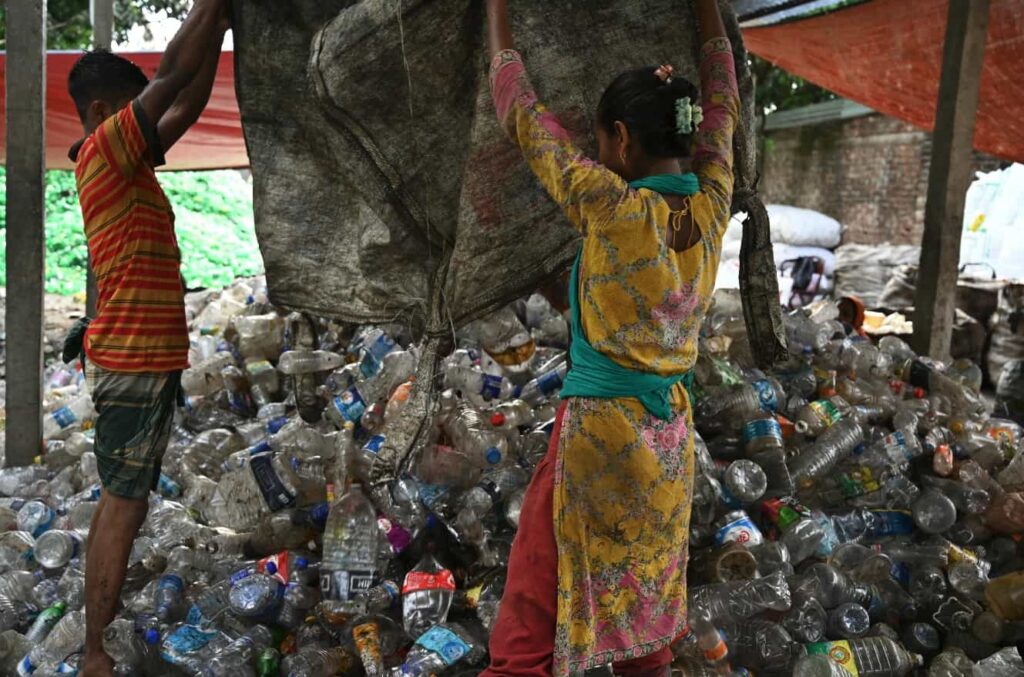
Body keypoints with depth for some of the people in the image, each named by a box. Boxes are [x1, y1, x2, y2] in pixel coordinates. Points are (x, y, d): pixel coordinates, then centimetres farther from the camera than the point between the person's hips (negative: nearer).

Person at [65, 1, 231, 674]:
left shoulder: (129, 161, 15)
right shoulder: (103, 151, -10)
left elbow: (188, 105, 18)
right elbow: (172, 79, -14)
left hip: (145, 359, 9)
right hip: (134, 362, -9)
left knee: (126, 503, 14)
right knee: (122, 506, -5)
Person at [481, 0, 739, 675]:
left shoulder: (611, 206, -17)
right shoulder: (713, 206, -2)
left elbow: (524, 115, -5)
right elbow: (723, 106, 16)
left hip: (598, 428, -6)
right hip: (670, 432, 6)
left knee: (536, 612, 3)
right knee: (648, 591, 21)